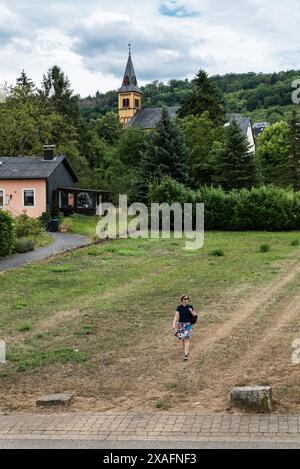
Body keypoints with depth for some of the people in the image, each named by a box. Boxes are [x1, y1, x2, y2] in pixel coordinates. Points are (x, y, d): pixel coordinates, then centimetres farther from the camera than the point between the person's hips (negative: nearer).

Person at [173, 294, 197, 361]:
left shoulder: (190, 307, -2)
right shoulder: (179, 307, -3)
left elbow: (194, 315, 8)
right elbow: (176, 316, -8)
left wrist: (191, 311, -13)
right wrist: (174, 324, -20)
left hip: (188, 324, -1)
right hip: (181, 324, 1)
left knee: (186, 339, -9)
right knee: (183, 339, 11)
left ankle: (186, 355, -12)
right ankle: (186, 350, 35)